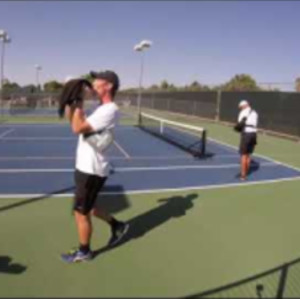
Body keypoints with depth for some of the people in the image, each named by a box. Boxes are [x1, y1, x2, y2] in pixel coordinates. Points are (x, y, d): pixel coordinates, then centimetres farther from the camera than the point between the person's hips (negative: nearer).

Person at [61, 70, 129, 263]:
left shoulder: (110, 110, -20)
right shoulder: (102, 108, 12)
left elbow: (77, 128, -28)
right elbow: (72, 120, 13)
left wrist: (79, 104, -18)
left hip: (92, 170, -10)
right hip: (87, 167, 10)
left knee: (81, 213, 5)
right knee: (87, 208, 24)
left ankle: (84, 252, 25)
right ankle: (117, 226, 39)